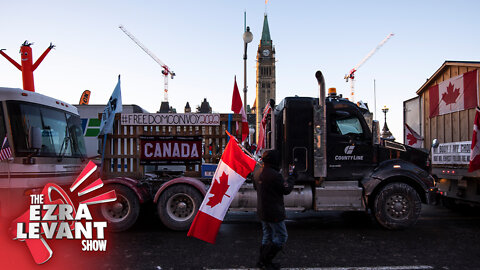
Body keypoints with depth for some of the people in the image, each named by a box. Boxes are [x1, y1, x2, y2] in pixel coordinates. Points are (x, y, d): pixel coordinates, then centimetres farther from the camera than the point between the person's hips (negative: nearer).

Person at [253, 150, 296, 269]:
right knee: (281, 237, 5)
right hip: (274, 212, -9)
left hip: (262, 211, 9)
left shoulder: (257, 173, 3)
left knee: (267, 236, 20)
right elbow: (286, 190, -15)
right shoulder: (275, 175, -24)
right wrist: (291, 176, 0)